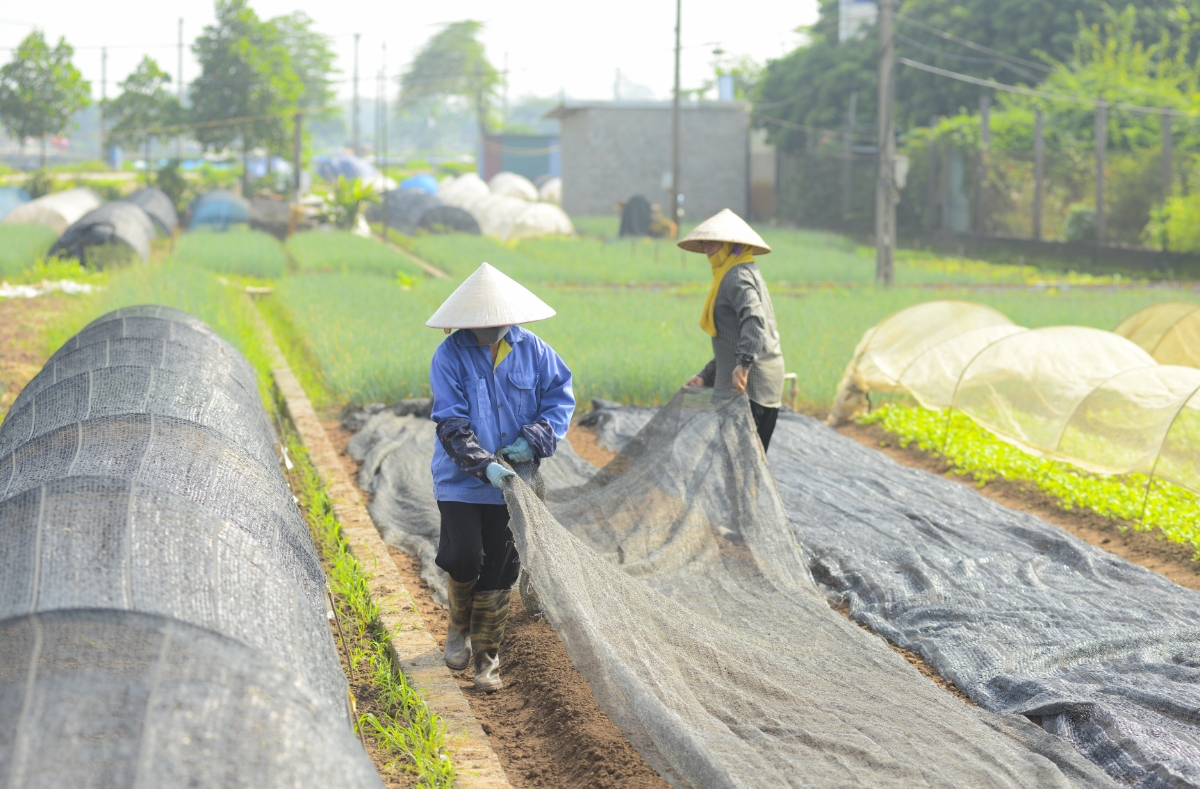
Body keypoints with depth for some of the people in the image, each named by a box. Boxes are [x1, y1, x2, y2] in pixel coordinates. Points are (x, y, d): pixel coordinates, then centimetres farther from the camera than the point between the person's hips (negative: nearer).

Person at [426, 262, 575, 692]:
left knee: (499, 570, 6)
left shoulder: (531, 349, -2)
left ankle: (487, 656, 20)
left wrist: (533, 440, -13)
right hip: (460, 480, -2)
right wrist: (484, 465, -26)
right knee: (463, 559, -10)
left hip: (511, 479, 2)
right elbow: (451, 424, -14)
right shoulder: (450, 356, -10)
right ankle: (460, 625, 23)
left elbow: (560, 397, 2)